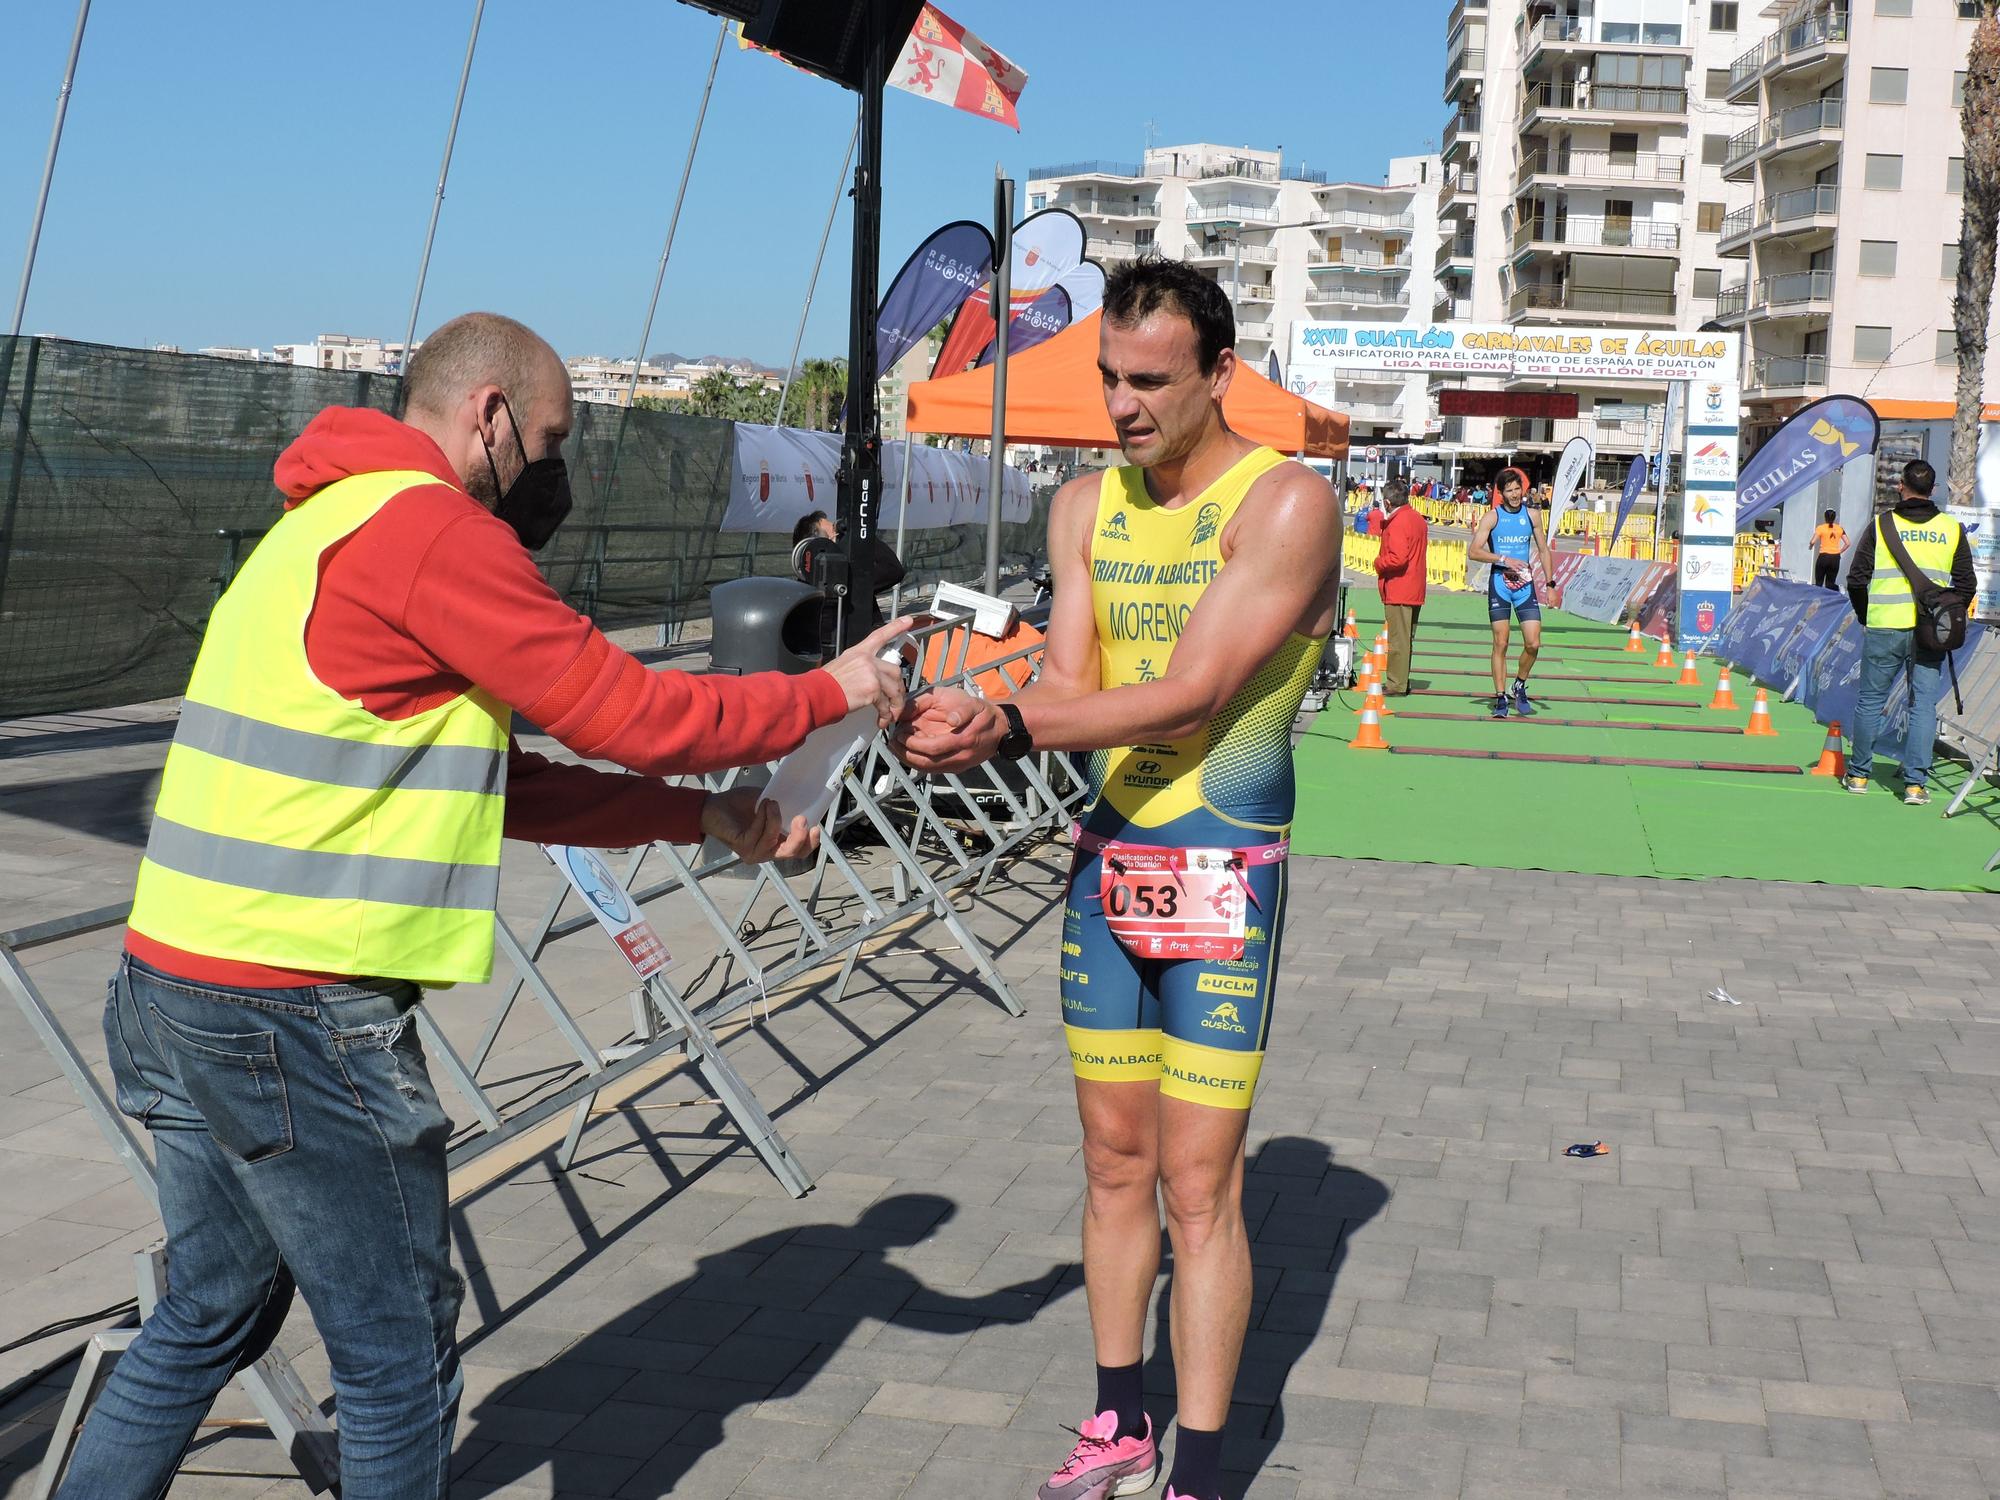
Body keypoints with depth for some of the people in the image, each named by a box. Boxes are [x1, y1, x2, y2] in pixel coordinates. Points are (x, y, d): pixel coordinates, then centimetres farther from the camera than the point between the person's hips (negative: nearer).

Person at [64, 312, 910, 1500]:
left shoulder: (326, 530, 19)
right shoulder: (429, 526, -13)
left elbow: (493, 779, 19)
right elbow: (624, 711, -11)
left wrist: (704, 817, 15)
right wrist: (826, 693, 3)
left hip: (178, 989, 10)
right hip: (299, 1012, -10)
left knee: (212, 1318, 23)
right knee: (401, 1352, 5)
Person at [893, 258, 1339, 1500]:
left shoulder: (1286, 503, -13)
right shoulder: (1087, 507, 7)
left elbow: (1189, 699, -20)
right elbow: (1074, 688, 1)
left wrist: (1012, 721, -28)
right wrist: (982, 729, -20)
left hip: (1225, 877, -6)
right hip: (1108, 861, 6)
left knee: (1197, 1184, -4)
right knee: (1115, 1161, 13)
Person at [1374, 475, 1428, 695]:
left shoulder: (1398, 522, -17)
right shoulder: (1418, 519, 14)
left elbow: (1397, 558, -24)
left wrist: (1378, 562, -8)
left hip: (1398, 591, -10)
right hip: (1414, 591, 10)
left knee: (1398, 638, -6)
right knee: (1406, 638, 14)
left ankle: (1396, 685, -3)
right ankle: (1401, 682, 20)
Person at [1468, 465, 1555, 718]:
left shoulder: (1531, 515, 7)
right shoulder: (1492, 517, -3)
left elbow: (1544, 550, 15)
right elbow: (1473, 551, -10)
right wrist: (1504, 559, -20)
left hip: (1525, 584, 3)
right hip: (1499, 584, -3)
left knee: (1533, 644, -5)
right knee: (1500, 644, -3)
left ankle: (1520, 687, 18)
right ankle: (1501, 698, 4)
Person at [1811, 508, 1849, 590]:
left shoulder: (1820, 528, -4)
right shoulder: (1840, 528, 5)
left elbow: (1813, 541, -13)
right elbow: (1847, 543, 2)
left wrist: (1811, 546, 8)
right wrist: (1839, 551, 12)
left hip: (1823, 556, -3)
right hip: (1835, 558, 3)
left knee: (1818, 583, 5)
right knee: (1830, 583, 7)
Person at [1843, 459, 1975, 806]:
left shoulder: (1881, 525, 0)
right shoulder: (1952, 530, 4)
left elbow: (1856, 579, 1)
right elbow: (1966, 585, 6)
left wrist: (1865, 617, 15)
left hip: (1883, 630, -1)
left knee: (1871, 700, 11)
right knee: (1923, 705, 3)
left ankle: (1859, 774, 19)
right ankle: (1916, 783, -1)